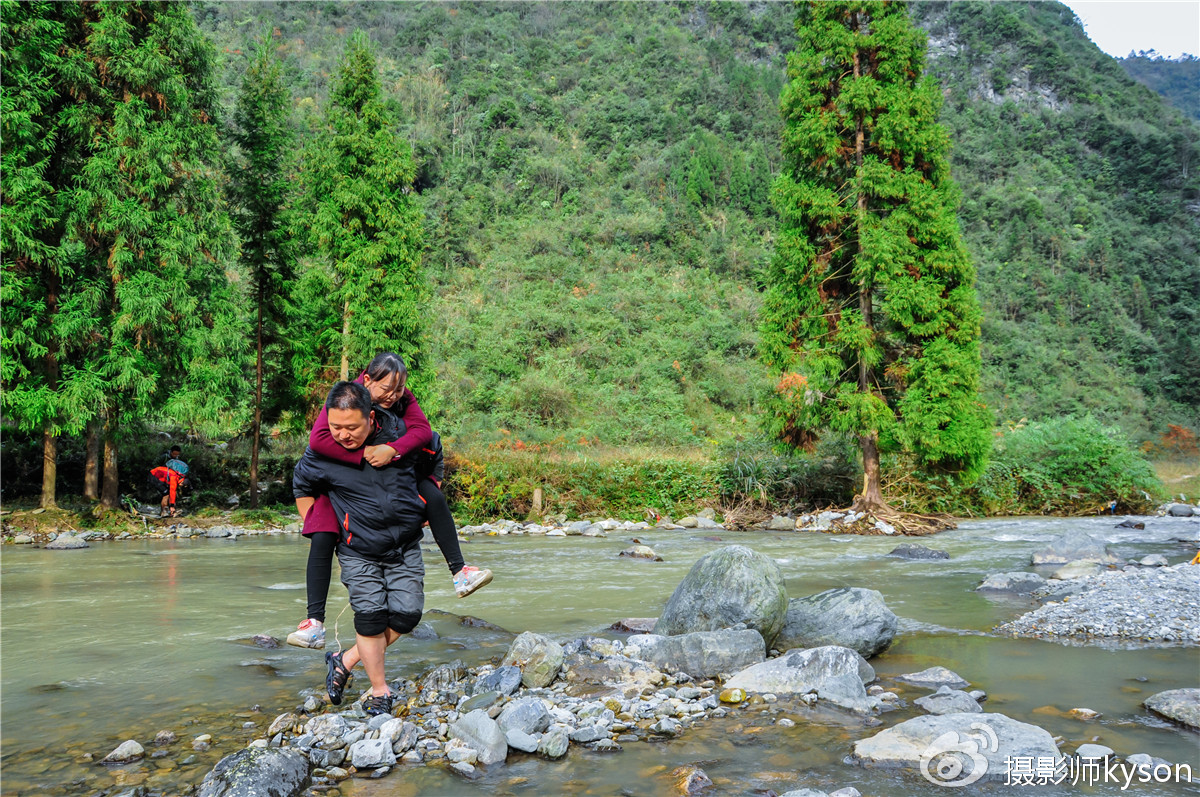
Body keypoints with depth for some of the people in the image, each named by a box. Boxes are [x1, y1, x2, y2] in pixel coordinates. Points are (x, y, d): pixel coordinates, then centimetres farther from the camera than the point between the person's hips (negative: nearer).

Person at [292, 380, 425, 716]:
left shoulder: (398, 432, -10)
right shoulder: (321, 453, -14)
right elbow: (302, 487, 8)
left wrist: (426, 504, 15)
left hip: (405, 546, 2)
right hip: (359, 552, -2)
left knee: (407, 613, -5)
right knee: (371, 615, -9)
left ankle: (345, 661, 15)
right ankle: (379, 690, 11)